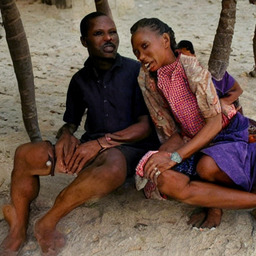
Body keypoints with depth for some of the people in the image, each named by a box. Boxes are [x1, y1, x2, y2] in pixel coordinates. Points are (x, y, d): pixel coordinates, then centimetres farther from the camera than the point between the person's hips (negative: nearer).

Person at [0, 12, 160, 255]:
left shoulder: (136, 72, 0)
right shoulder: (80, 80, 14)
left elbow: (146, 126, -6)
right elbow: (70, 122, 21)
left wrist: (102, 142, -17)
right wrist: (66, 135, -6)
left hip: (130, 148, -4)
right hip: (90, 148, 4)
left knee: (112, 165, -41)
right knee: (26, 154, -17)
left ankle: (47, 222, -22)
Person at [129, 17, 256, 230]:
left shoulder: (190, 66, -15)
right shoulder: (149, 81, 2)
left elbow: (215, 122, -19)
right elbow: (171, 133, 4)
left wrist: (176, 156, -27)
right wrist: (162, 155, -18)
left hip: (228, 134, -5)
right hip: (194, 144, 5)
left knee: (207, 166, -39)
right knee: (165, 180, -26)